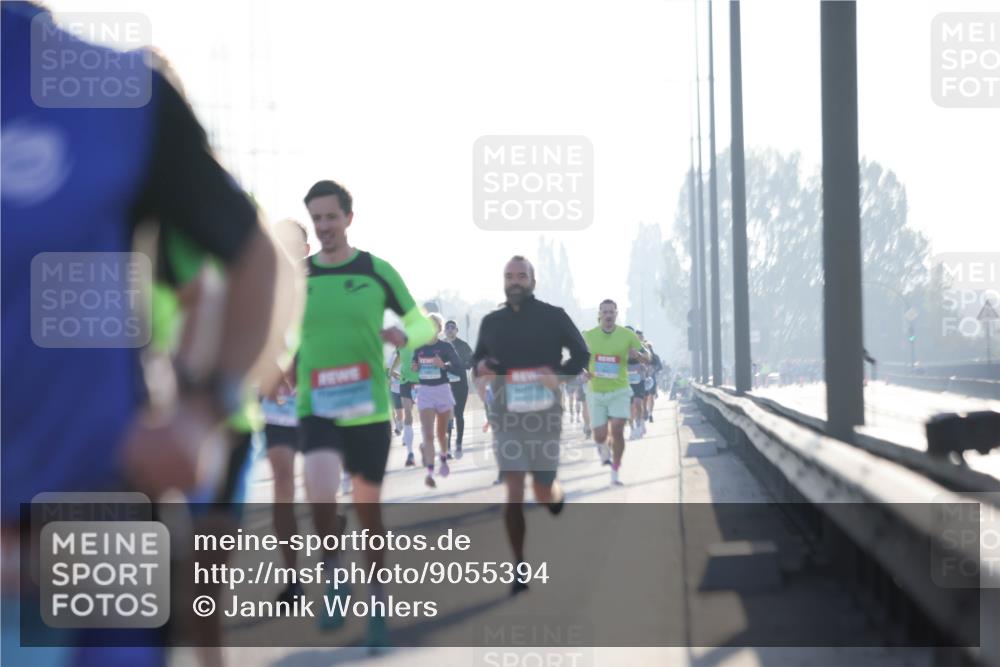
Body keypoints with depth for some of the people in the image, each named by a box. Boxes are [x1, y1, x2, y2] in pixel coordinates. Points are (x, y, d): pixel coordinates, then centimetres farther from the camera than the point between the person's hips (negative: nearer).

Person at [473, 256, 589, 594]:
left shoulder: (553, 316, 2)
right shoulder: (491, 322, 10)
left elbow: (581, 355, 3)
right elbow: (478, 359, 21)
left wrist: (559, 375, -16)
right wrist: (480, 370, -3)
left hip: (543, 411, -1)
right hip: (506, 412, 1)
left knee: (543, 490, 5)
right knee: (513, 489, -8)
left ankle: (559, 497, 44)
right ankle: (520, 569, -4)